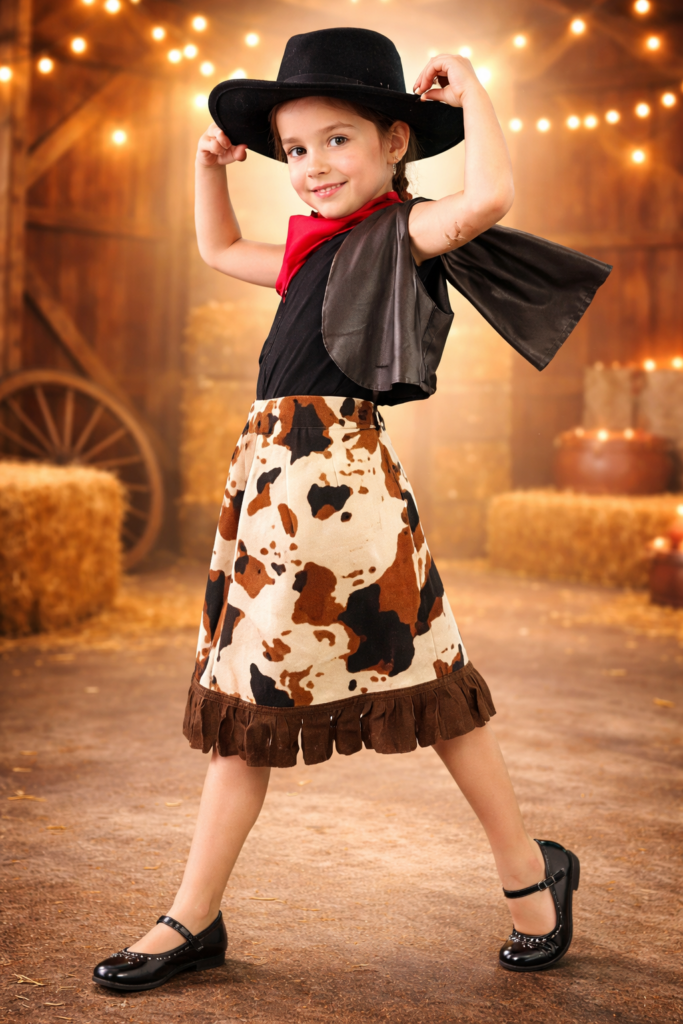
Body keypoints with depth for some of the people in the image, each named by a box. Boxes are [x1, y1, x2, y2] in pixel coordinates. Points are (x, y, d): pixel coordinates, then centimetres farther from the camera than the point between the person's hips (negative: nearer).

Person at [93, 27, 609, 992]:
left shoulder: (404, 234, -3)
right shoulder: (315, 250, 20)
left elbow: (489, 195, -25)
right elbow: (219, 250, 39)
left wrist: (470, 90, -11)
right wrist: (211, 163, 27)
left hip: (342, 469, -8)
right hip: (269, 472, 8)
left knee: (422, 678, 1)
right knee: (246, 690, 9)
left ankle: (531, 872, 22)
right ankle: (193, 921, 18)